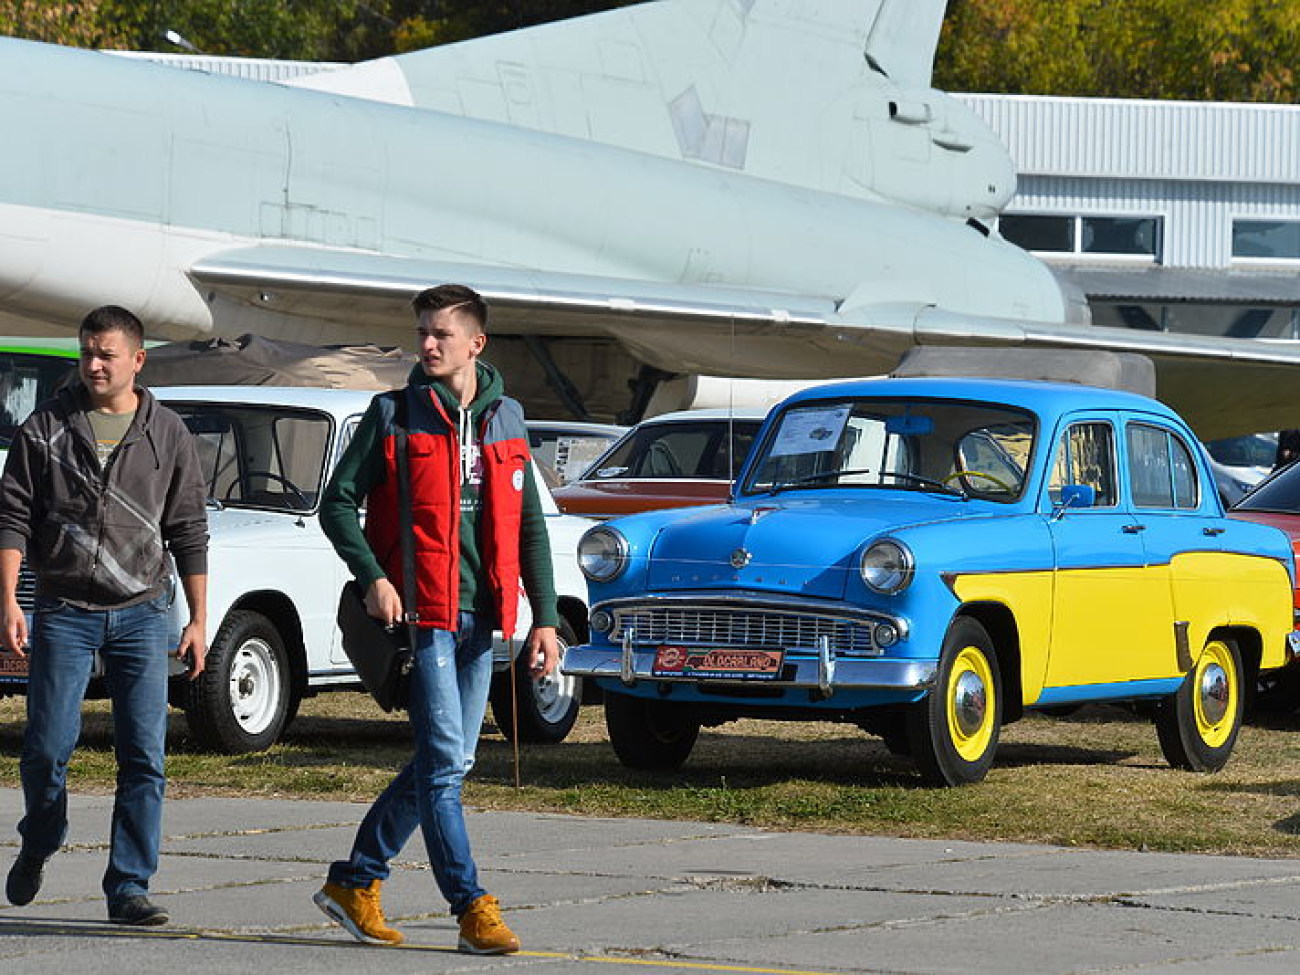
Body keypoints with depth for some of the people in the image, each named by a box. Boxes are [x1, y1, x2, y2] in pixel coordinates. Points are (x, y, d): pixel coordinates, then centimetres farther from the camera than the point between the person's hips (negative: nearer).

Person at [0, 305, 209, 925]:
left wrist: (198, 620, 6)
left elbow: (189, 532, 10)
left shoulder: (167, 434, 6)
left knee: (144, 756, -5)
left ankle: (129, 888, -1)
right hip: (63, 612, -1)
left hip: (141, 613, 1)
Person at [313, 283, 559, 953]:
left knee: (447, 762, 9)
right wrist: (372, 577, -14)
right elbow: (338, 502, 1)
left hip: (478, 618, 5)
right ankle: (472, 910, -9)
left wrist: (545, 616, 8)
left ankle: (354, 881, 21)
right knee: (444, 760, -11)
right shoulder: (394, 415, 0)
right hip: (419, 612, -5)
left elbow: (529, 527, 15)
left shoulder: (505, 420, 12)